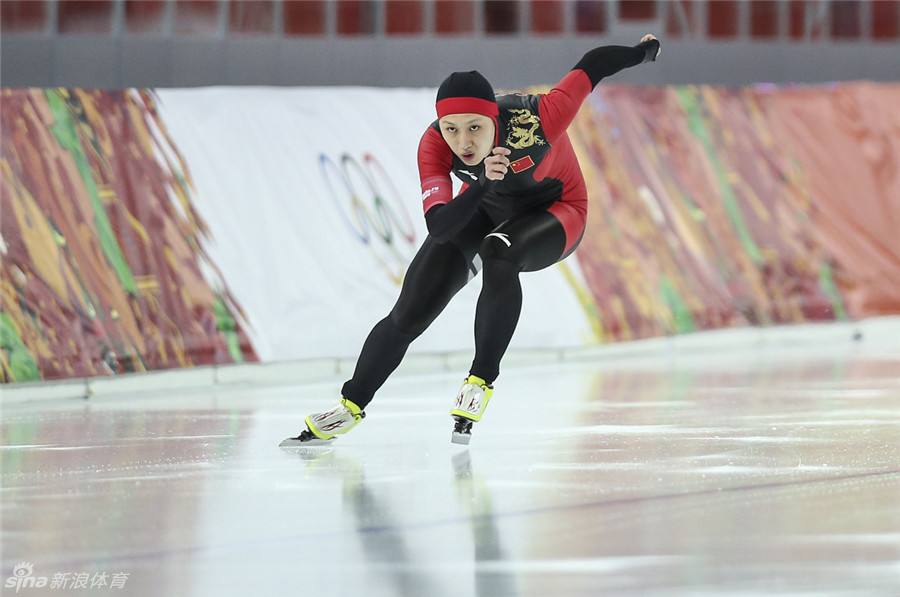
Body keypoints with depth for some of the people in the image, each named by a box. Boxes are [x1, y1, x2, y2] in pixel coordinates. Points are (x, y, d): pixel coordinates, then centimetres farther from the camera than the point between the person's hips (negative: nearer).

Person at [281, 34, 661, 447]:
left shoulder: (538, 118, -39)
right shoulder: (434, 145, -31)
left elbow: (592, 66, -22)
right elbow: (438, 226, -39)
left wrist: (643, 52, -3)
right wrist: (481, 184, -56)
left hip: (554, 212, -3)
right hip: (485, 208, 3)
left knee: (498, 252, -36)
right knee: (409, 314, -4)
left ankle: (481, 382, -23)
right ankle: (350, 406, 14)